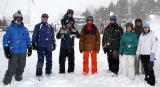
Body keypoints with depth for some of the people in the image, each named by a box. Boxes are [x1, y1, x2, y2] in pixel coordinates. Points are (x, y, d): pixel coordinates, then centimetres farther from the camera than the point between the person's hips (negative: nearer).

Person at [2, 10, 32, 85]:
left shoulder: (24, 29, 8)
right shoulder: (10, 28, -3)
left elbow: (28, 39, 14)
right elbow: (6, 39, -3)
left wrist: (29, 48, 13)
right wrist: (6, 50, -9)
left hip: (23, 52, 4)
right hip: (13, 52, -4)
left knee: (21, 67, 13)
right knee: (12, 68, -4)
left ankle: (18, 78, 32)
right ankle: (7, 81, 9)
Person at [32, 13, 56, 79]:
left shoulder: (50, 27, 13)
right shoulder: (38, 26, 0)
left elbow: (52, 36, 18)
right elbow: (34, 36, -1)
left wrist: (53, 44, 15)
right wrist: (34, 44, -4)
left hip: (48, 46, 4)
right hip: (40, 46, -4)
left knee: (49, 60, 9)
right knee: (40, 60, -4)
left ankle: (48, 72, 24)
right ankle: (39, 74, 5)